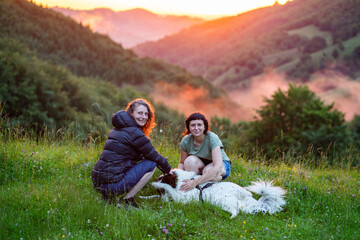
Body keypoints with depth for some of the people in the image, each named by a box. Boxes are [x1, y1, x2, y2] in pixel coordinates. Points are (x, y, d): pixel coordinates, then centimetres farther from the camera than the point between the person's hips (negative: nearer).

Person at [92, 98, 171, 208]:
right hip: (111, 183, -9)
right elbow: (154, 155, -3)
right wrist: (169, 171, 14)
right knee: (151, 163, -3)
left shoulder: (119, 128, 18)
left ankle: (109, 196, 14)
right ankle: (126, 200, -4)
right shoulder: (134, 132, -11)